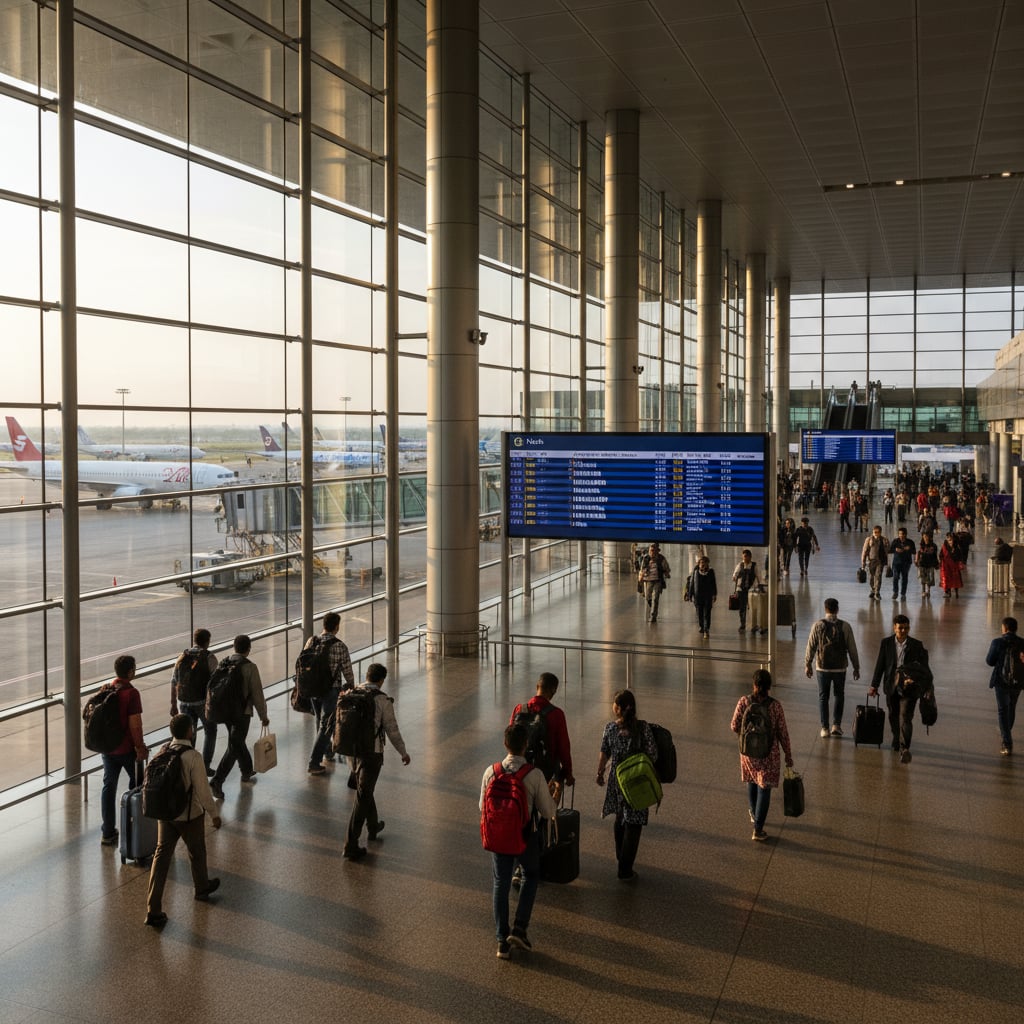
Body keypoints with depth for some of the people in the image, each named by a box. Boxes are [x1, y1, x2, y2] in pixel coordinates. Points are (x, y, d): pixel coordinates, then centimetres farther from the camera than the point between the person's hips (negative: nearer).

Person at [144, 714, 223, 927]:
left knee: (162, 856, 8)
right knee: (197, 853, 20)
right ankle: (201, 888, 45)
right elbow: (203, 790, -20)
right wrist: (214, 813, -6)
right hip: (189, 816, -5)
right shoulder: (193, 757, -24)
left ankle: (153, 910, 5)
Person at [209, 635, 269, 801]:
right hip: (242, 712, -6)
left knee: (238, 741, 24)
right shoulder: (250, 667, -16)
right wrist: (263, 716, -1)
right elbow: (257, 694, -12)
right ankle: (217, 781, -9)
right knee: (234, 747, -1)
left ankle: (247, 772, 41)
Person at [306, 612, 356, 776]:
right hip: (331, 690, -5)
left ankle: (327, 750, 45)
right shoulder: (340, 646, -17)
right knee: (326, 726, 2)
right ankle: (314, 763, -2)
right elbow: (347, 671, -10)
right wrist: (351, 687, 9)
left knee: (320, 721, 25)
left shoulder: (311, 641, -4)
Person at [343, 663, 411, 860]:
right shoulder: (383, 700, -14)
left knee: (364, 791, 26)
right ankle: (351, 845, -2)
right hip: (372, 753, -6)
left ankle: (373, 826, 46)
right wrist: (403, 753, 5)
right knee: (362, 797, -1)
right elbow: (392, 730, -9)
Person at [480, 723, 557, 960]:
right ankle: (519, 929, 12)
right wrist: (553, 805, 11)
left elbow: (483, 807, 1)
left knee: (500, 884, 15)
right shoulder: (535, 775, -19)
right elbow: (547, 811, -11)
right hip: (526, 835, -2)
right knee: (531, 876, 23)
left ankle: (502, 941, 17)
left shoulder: (491, 771, -11)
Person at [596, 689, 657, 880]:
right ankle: (625, 870, 4)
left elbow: (604, 754, -1)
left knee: (620, 819, 24)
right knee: (633, 824, 4)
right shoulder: (643, 728, -15)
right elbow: (653, 755, -14)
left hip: (616, 780, 3)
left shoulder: (610, 728, -9)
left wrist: (600, 774, 14)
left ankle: (621, 857, 40)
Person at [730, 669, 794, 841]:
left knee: (752, 782, 25)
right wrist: (788, 757, 1)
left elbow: (734, 727, -7)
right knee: (764, 788, 6)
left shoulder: (744, 701, -13)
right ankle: (758, 829, 6)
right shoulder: (775, 706, -16)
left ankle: (754, 815, 45)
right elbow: (783, 733, -9)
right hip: (769, 754, -2)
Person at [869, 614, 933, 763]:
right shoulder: (886, 643, 1)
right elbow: (880, 665, 4)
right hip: (892, 687, 3)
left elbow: (923, 667, 5)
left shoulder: (917, 645, -3)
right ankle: (897, 740, 40)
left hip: (908, 688, -3)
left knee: (905, 718, -13)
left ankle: (904, 749, -17)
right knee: (893, 717, 17)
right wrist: (874, 685, 4)